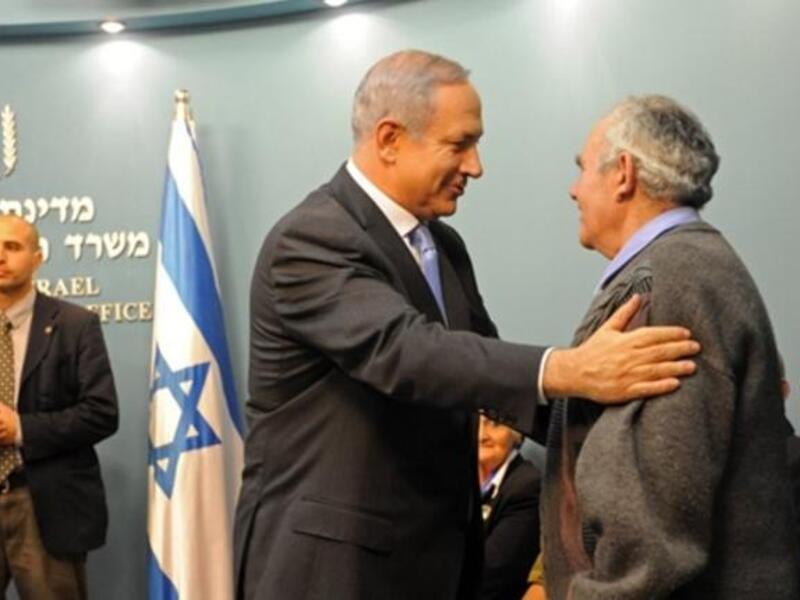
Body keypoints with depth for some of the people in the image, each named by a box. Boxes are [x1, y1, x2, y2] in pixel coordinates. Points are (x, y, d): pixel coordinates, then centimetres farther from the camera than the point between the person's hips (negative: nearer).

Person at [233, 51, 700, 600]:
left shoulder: (444, 245, 10)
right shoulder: (310, 239, -18)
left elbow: (484, 362, 9)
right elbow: (403, 351, -32)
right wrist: (566, 370, -43)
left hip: (431, 552, 8)